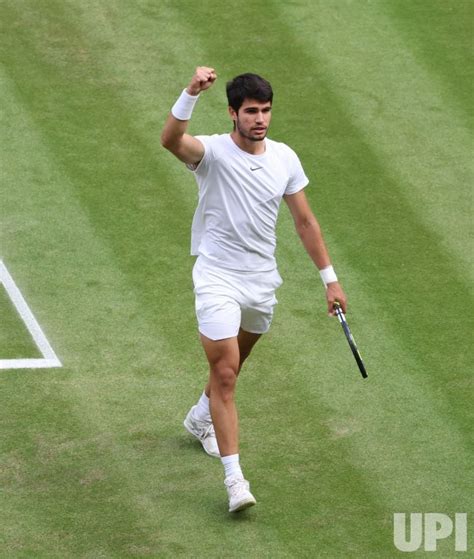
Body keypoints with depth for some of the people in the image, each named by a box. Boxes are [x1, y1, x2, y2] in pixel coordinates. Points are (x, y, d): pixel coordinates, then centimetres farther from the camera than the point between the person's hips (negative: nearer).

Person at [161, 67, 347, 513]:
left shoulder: (285, 158, 0)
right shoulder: (213, 152, -15)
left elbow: (305, 221, 8)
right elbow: (171, 140, -38)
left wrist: (329, 278, 9)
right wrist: (191, 93, -54)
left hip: (262, 282, 6)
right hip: (218, 279, -6)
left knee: (231, 365, 25)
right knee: (225, 373, -13)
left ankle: (201, 417, 54)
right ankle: (234, 477, -12)